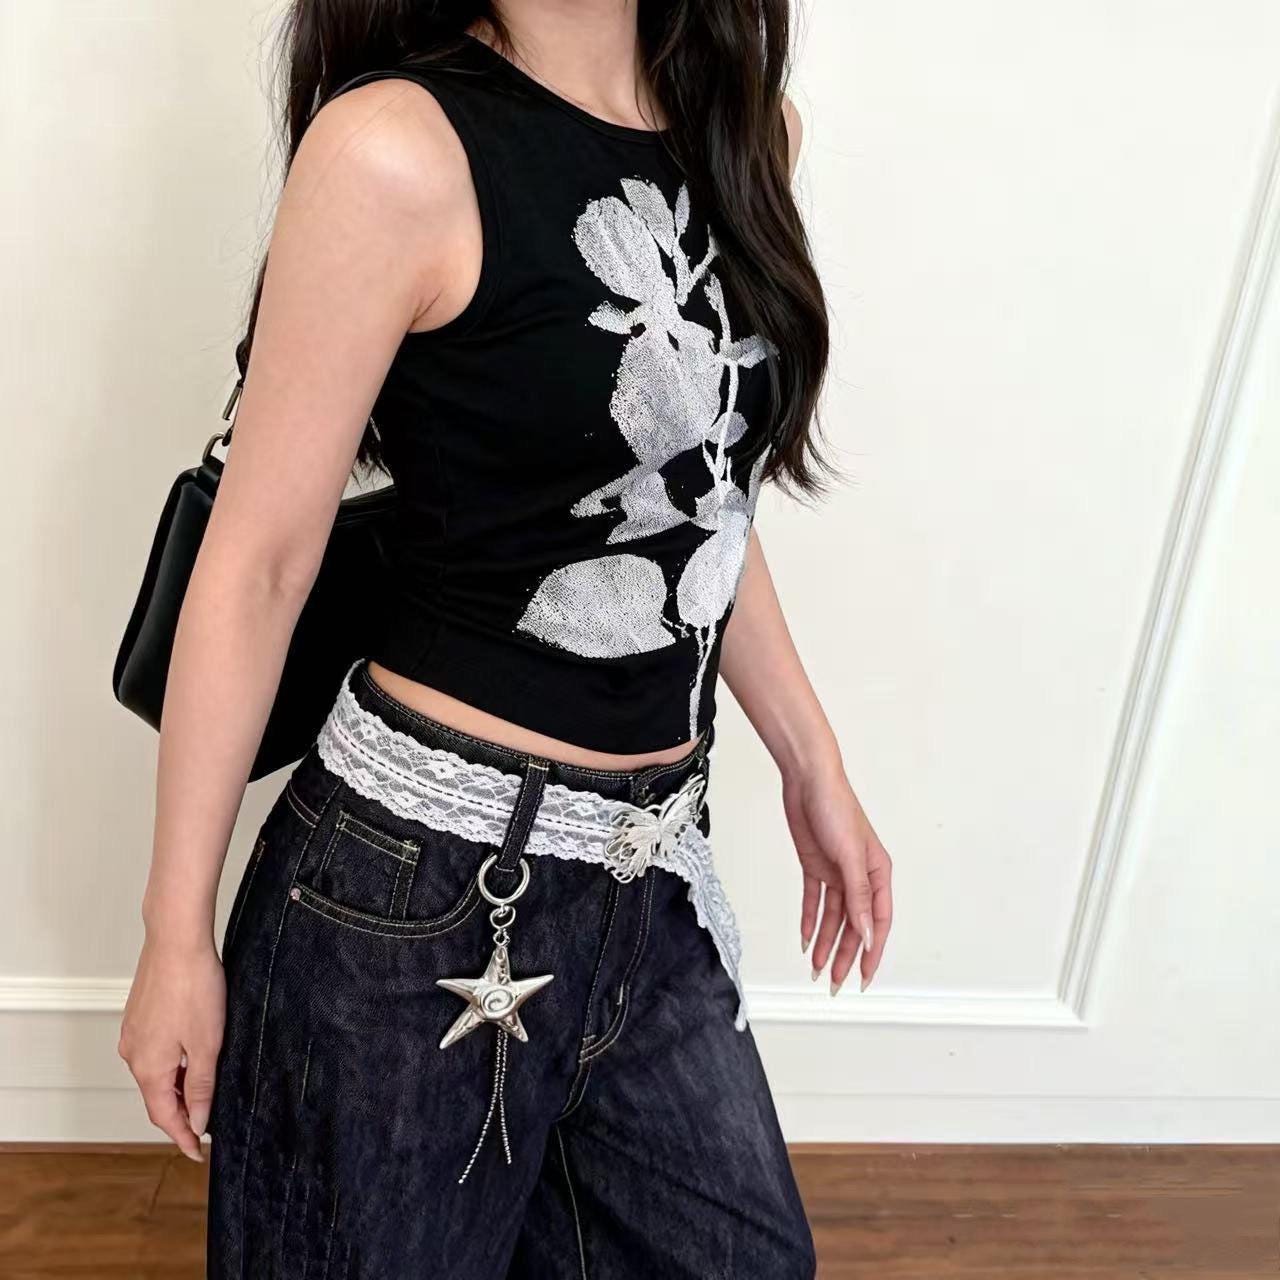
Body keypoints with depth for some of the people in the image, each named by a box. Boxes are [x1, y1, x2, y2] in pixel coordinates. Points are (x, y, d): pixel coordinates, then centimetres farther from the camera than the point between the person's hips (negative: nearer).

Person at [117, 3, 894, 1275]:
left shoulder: (751, 125, 5)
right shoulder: (400, 152, -15)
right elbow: (259, 564, -12)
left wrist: (811, 762, 15)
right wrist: (178, 934, -7)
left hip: (653, 871, 7)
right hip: (425, 881, -6)